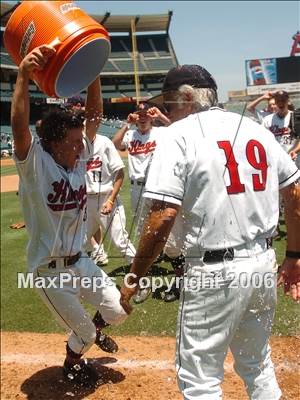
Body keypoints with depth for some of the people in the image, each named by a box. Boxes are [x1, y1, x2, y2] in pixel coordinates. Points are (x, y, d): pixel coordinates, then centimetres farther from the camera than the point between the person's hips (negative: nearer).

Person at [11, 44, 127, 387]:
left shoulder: (78, 158, -4)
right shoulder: (35, 163, -21)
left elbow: (95, 114, -6)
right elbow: (19, 126, -40)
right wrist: (23, 75, -51)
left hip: (80, 261, 6)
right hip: (50, 271, -6)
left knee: (117, 310, 15)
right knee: (82, 331, 10)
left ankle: (93, 330, 49)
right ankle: (72, 363, 44)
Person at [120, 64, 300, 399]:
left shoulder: (179, 135, -9)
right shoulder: (257, 129, 9)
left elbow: (162, 216, -18)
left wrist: (134, 278, -9)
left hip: (214, 271, -7)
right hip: (263, 263, 7)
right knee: (257, 365, 25)